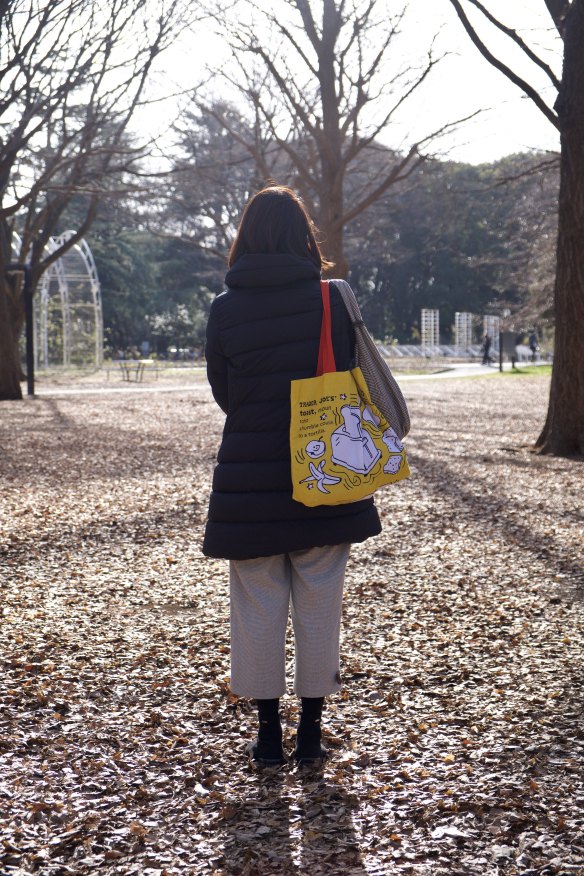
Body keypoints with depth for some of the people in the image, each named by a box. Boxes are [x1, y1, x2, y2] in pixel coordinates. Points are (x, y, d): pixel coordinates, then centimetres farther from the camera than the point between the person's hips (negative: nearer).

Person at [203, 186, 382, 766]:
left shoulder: (224, 308, -4)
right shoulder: (331, 299, -6)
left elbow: (221, 391, 6)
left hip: (248, 478, 0)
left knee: (258, 609, 10)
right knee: (318, 608, 11)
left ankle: (268, 733, 17)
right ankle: (311, 730, 18)